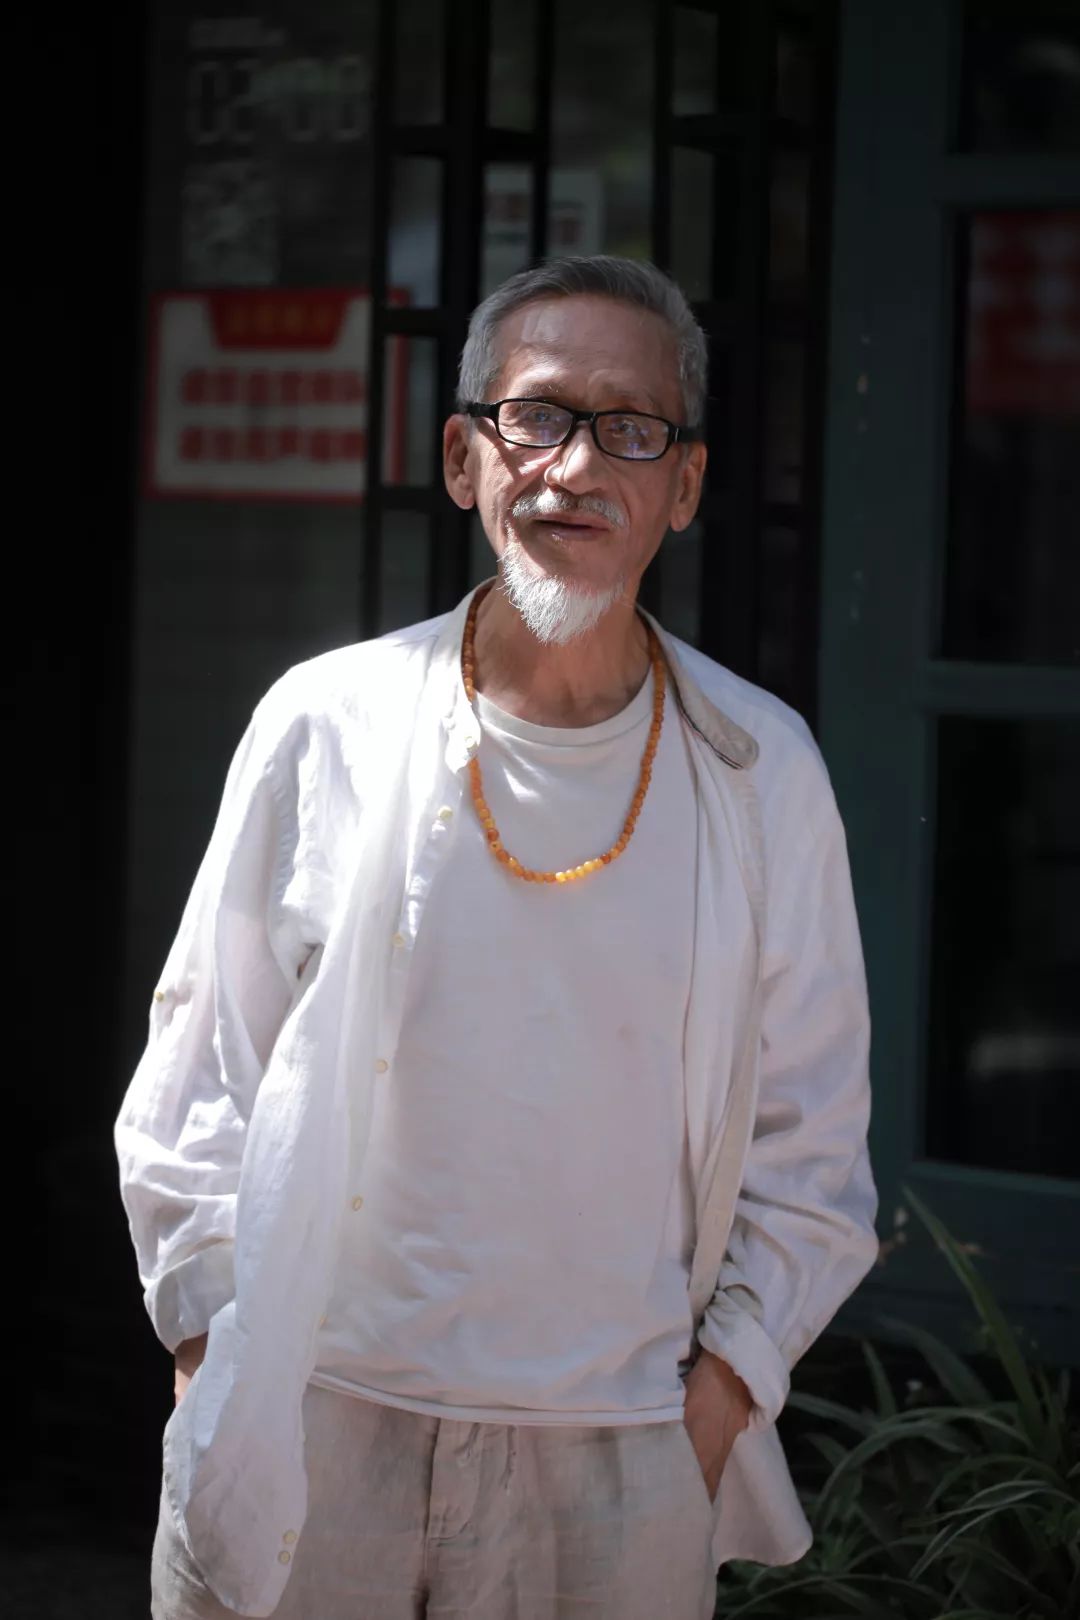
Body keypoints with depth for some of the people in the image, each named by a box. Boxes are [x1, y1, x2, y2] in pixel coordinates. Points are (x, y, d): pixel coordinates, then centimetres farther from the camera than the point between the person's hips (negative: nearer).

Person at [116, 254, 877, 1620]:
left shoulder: (761, 773, 2)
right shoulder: (324, 728, 0)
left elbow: (808, 1138, 8)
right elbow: (198, 1075, 6)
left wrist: (724, 1384, 0)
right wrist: (205, 1345, 1)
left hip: (619, 1458, 0)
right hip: (310, 1425, 0)